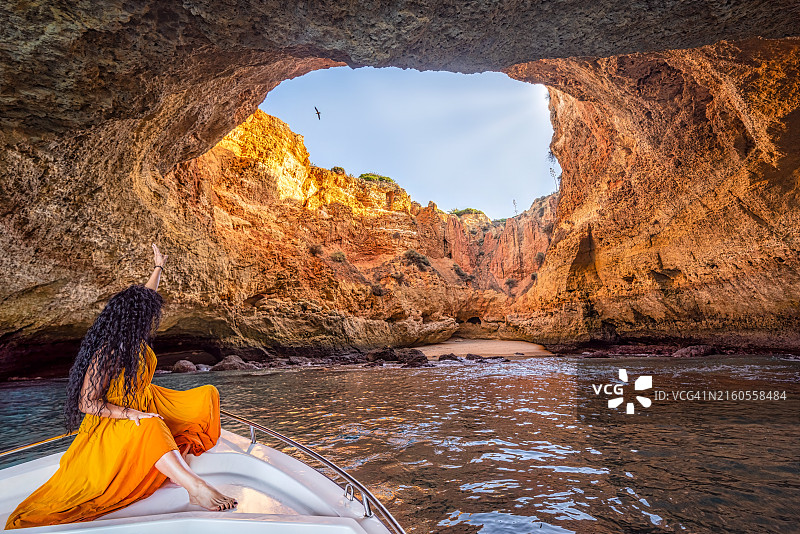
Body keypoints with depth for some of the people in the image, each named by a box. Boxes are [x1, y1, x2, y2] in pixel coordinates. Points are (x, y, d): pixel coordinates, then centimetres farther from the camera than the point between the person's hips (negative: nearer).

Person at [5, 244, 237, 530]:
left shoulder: (136, 339, -3)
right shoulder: (105, 355, -24)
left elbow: (146, 295, 14)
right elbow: (87, 403, -21)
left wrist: (158, 266, 26)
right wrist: (131, 414, -34)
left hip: (146, 404, 9)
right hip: (113, 421, -9)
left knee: (207, 395, 0)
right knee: (151, 427, -44)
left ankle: (181, 446, -14)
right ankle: (196, 488, -52)